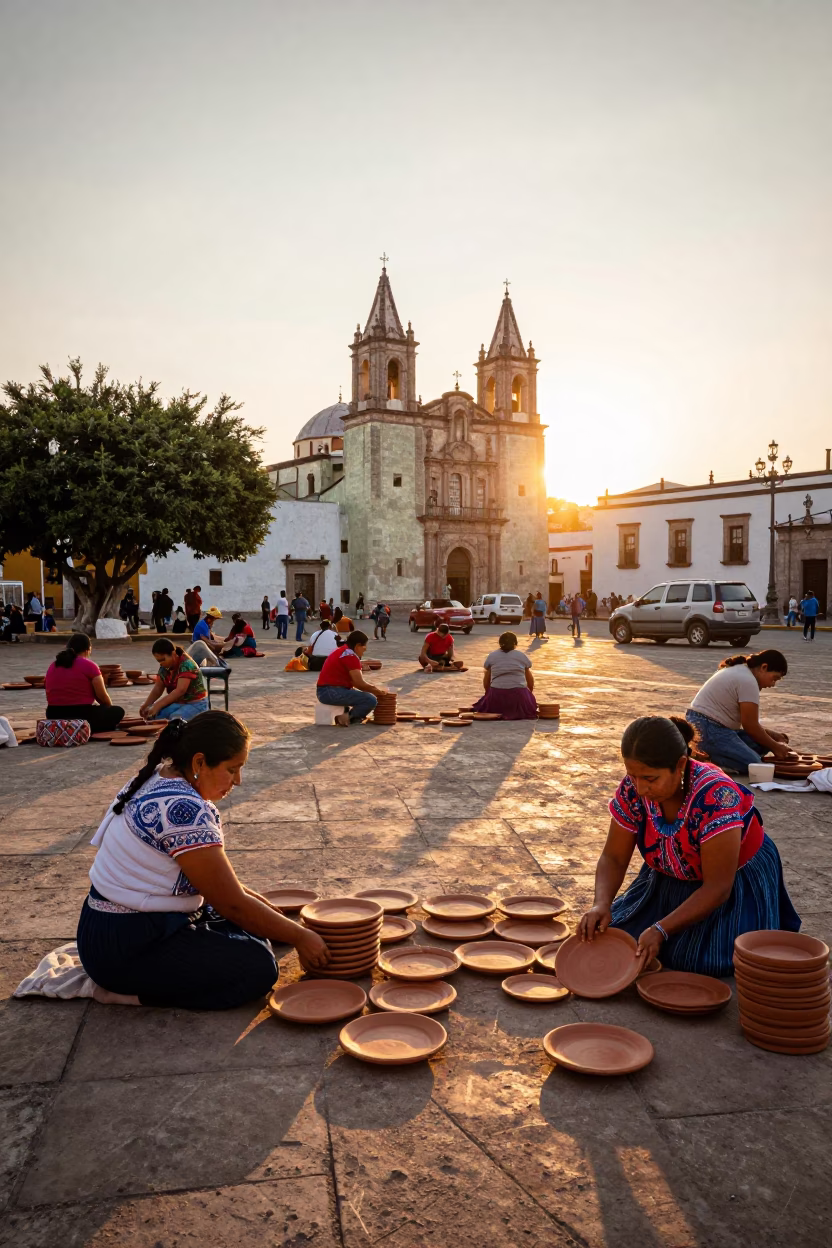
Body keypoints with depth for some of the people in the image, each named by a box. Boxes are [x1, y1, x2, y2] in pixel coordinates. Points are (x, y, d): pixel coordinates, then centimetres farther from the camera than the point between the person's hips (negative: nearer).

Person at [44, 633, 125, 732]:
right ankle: (85, 730, 2)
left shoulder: (52, 666, 9)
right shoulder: (89, 665, -8)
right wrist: (109, 708, 18)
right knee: (118, 712, 16)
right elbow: (103, 697, -4)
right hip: (81, 716, -6)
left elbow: (50, 696, 17)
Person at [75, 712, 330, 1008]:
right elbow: (233, 904, -18)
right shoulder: (185, 809, -26)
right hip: (124, 948, -10)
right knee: (259, 967, -13)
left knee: (252, 930, 10)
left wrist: (271, 909, 10)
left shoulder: (160, 778, 4)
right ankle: (132, 992, -5)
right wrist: (301, 937, -7)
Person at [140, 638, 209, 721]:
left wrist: (157, 706, -34)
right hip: (177, 702, 7)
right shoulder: (164, 667, 2)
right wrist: (145, 705, -11)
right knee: (152, 715, -18)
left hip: (195, 704, -7)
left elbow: (180, 690, -30)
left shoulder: (186, 665, -22)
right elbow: (157, 689, 6)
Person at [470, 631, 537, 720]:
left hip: (497, 694, 1)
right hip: (519, 695, -1)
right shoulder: (522, 656, 10)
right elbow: (530, 679, 16)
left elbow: (486, 680, 13)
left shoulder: (491, 656, 10)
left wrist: (488, 693, 29)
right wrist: (530, 692, 33)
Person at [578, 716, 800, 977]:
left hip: (737, 883, -4)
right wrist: (602, 904, -30)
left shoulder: (715, 796, -36)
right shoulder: (632, 789, -19)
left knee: (707, 961, -23)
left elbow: (717, 887, -31)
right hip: (671, 883, 5)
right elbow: (613, 858, -10)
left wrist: (661, 930, -36)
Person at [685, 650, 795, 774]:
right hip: (707, 728, -11)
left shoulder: (740, 671, 16)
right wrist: (775, 747, 1)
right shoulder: (748, 681, -15)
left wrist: (772, 734, 15)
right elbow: (750, 725, -11)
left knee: (761, 742, 7)